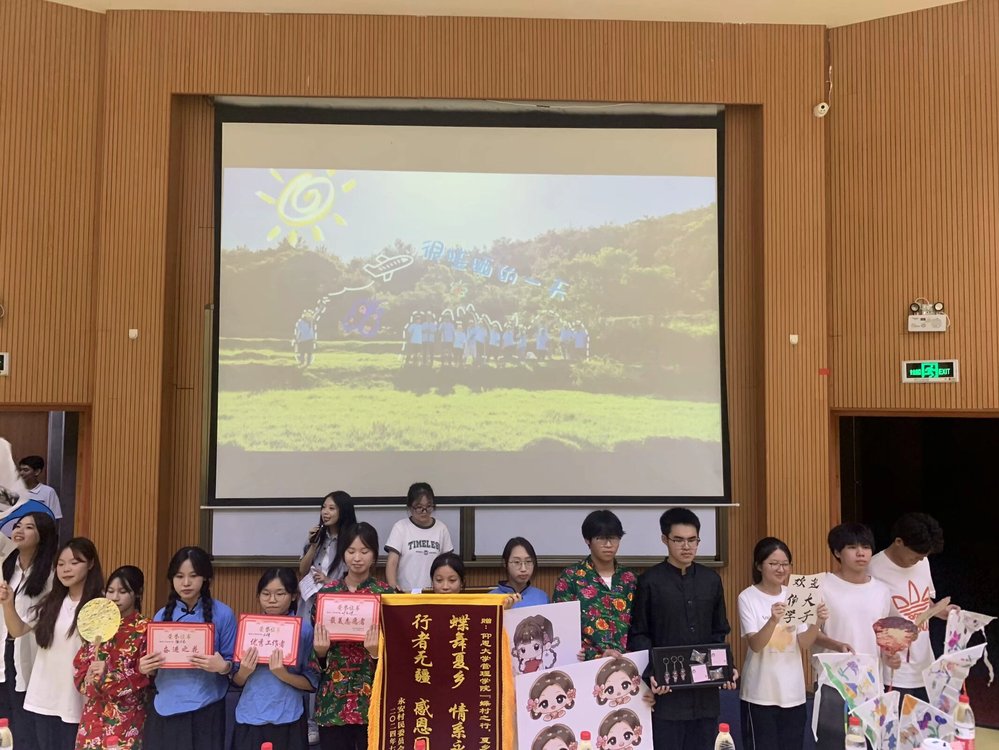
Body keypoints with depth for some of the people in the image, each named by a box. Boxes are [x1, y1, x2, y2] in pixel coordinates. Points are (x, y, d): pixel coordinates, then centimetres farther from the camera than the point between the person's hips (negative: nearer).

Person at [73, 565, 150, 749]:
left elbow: (145, 676, -11)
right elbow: (79, 664, 11)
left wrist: (108, 674, -14)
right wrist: (88, 680, -8)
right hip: (94, 714, 5)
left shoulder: (145, 629, -7)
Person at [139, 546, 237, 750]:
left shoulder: (222, 614, -6)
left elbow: (232, 664, -2)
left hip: (206, 712, -3)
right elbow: (154, 669, 12)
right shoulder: (161, 616, 5)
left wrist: (223, 667, -23)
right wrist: (146, 668, -8)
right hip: (165, 711, 3)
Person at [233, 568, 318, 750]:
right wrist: (244, 672, -13)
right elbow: (237, 682, 7)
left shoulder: (304, 628, -7)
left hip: (288, 720, -2)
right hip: (250, 718, 2)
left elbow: (312, 682, -5)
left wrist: (283, 675, -20)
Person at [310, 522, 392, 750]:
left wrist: (376, 652, -21)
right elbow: (316, 646, 9)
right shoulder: (326, 593, 3)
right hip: (333, 697, 2)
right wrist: (320, 651, -12)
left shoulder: (387, 593, -2)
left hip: (373, 694, -2)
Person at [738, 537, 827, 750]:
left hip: (793, 691, 4)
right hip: (760, 694, -4)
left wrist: (817, 623, -19)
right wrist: (773, 620, -35)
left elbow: (804, 644, 0)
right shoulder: (748, 597, -8)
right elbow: (755, 645, -18)